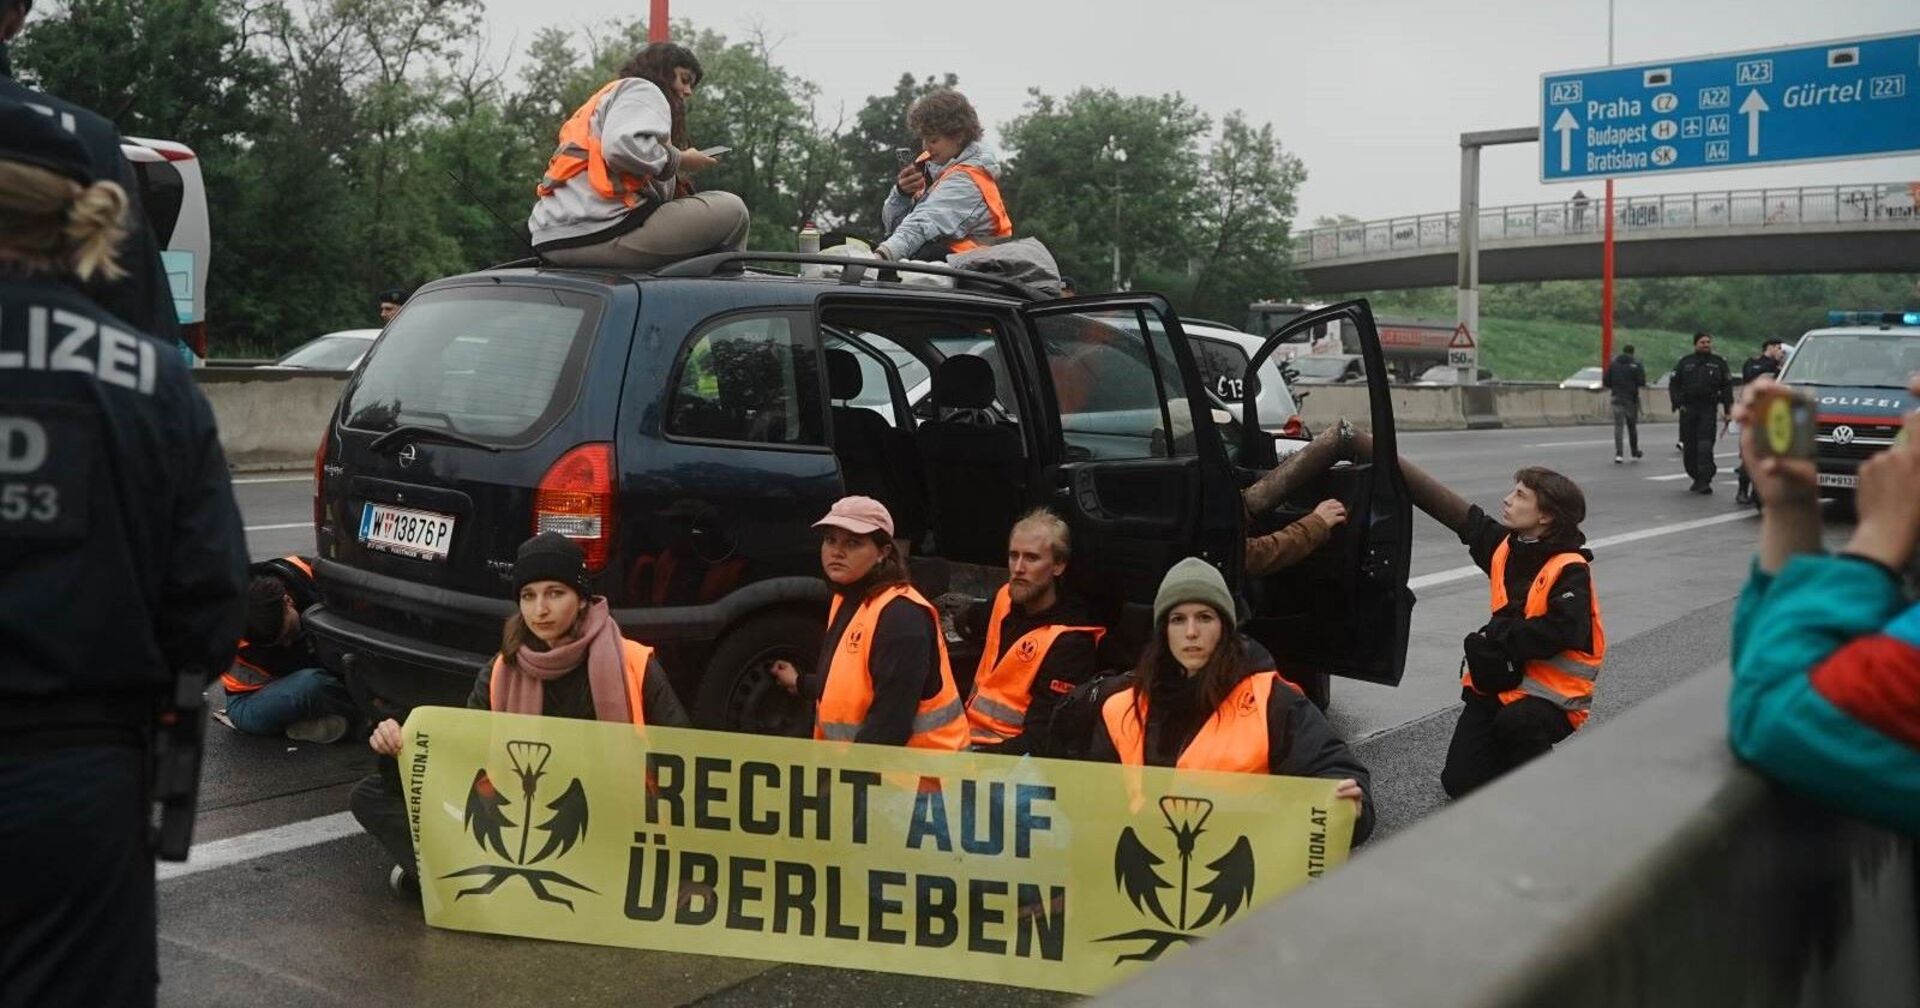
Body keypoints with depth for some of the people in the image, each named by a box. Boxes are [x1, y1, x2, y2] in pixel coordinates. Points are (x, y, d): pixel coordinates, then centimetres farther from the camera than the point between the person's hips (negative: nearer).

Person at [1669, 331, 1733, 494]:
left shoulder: (1719, 363, 9)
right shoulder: (1685, 362, 10)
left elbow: (1727, 387, 9)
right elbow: (1673, 385, 10)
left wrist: (1728, 410, 2)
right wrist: (1678, 404, -3)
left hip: (1708, 409, -2)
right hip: (1688, 409, 2)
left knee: (1705, 445, -13)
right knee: (1689, 446, 5)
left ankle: (1704, 480, -15)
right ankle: (1697, 478, 19)